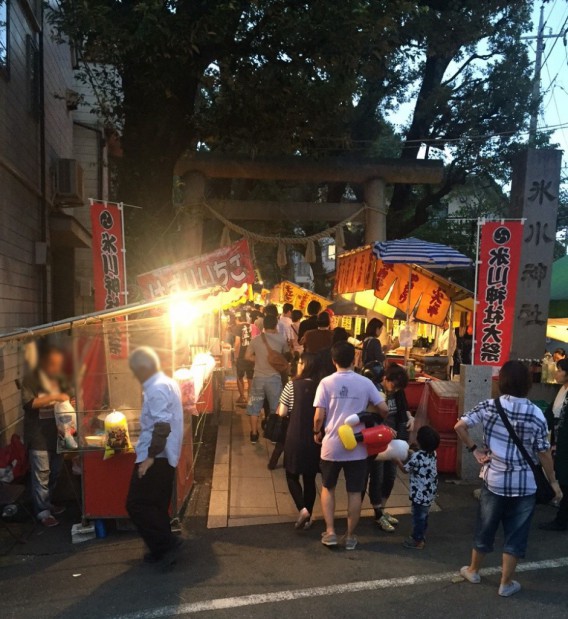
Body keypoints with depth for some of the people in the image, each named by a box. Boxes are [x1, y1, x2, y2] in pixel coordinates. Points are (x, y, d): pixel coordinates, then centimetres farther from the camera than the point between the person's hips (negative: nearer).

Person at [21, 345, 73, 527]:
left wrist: (70, 403, -2)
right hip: (39, 435, -6)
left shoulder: (59, 379, 10)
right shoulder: (30, 380, -10)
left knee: (55, 471, 14)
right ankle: (42, 512, 9)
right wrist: (54, 397, -26)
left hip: (57, 432, 6)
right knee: (41, 474, -1)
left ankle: (47, 502, 31)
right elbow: (28, 403, -22)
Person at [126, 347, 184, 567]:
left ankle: (168, 543, -2)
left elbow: (162, 425, -26)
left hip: (155, 458, -10)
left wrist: (150, 457, -25)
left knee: (137, 505, -4)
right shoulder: (168, 383, 13)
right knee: (157, 505, 16)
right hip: (165, 457, 10)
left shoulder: (156, 389, -19)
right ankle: (162, 549, 23)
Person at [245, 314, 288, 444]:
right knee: (276, 407, 13)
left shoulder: (256, 339, -4)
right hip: (274, 378, -1)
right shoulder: (281, 340, -8)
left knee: (255, 406, 14)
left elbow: (248, 356, 0)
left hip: (258, 377, 1)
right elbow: (286, 355, 7)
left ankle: (254, 434, 17)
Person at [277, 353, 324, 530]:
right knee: (310, 479, 16)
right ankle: (307, 518, 21)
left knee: (292, 476, 14)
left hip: (296, 438, -3)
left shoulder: (293, 385, -10)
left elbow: (282, 413, -8)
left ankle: (302, 509, -5)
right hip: (315, 439, 3)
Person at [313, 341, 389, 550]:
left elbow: (319, 416, -11)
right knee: (354, 492, 12)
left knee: (328, 488, 19)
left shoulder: (326, 382, -8)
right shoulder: (365, 383, -5)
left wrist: (317, 433, 8)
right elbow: (383, 409, -3)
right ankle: (350, 536, 22)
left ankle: (330, 532, 17)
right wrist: (369, 412, 18)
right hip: (357, 446, 1)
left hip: (332, 445, 0)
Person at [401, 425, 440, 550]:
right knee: (423, 516, 22)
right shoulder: (432, 453, -1)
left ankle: (417, 540, 18)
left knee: (418, 517, 7)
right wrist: (411, 455, 11)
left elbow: (405, 469, -10)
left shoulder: (417, 456, -24)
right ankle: (421, 537, 36)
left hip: (420, 494, -8)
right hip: (430, 492, 8)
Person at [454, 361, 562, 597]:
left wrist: (474, 449, 1)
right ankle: (506, 583, 24)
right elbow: (544, 453, -7)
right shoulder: (536, 415, -13)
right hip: (524, 485, -1)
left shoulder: (489, 406, -9)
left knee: (485, 527, 17)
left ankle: (473, 570, 35)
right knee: (516, 534, 13)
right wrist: (553, 481, 6)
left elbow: (459, 426, -11)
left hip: (494, 480, 2)